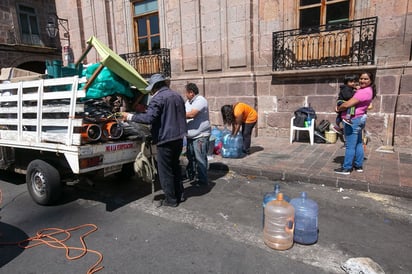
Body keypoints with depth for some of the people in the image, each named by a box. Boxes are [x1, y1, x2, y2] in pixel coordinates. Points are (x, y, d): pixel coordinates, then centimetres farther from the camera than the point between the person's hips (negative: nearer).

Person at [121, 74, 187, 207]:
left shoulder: (157, 98, -14)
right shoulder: (178, 96, 14)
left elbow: (149, 118, -23)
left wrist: (130, 116, -13)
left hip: (166, 139, -8)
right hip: (178, 137, 9)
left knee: (165, 170, 3)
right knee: (175, 166, 20)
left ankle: (171, 199, 12)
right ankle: (179, 194, 28)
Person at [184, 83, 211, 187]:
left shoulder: (200, 100, -14)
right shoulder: (188, 102, 15)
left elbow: (191, 114, -24)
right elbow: (184, 114, 13)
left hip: (200, 136, -9)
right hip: (191, 135, 9)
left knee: (200, 159, -4)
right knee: (190, 157, 19)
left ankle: (203, 181, 7)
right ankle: (191, 175, 35)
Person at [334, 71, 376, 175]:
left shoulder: (363, 92, -22)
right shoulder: (368, 90, 12)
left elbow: (347, 105, -26)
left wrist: (338, 108, -7)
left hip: (353, 120, -11)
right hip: (359, 119, 11)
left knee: (350, 146, -3)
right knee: (358, 143, 18)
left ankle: (346, 168, 5)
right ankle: (359, 165, 29)